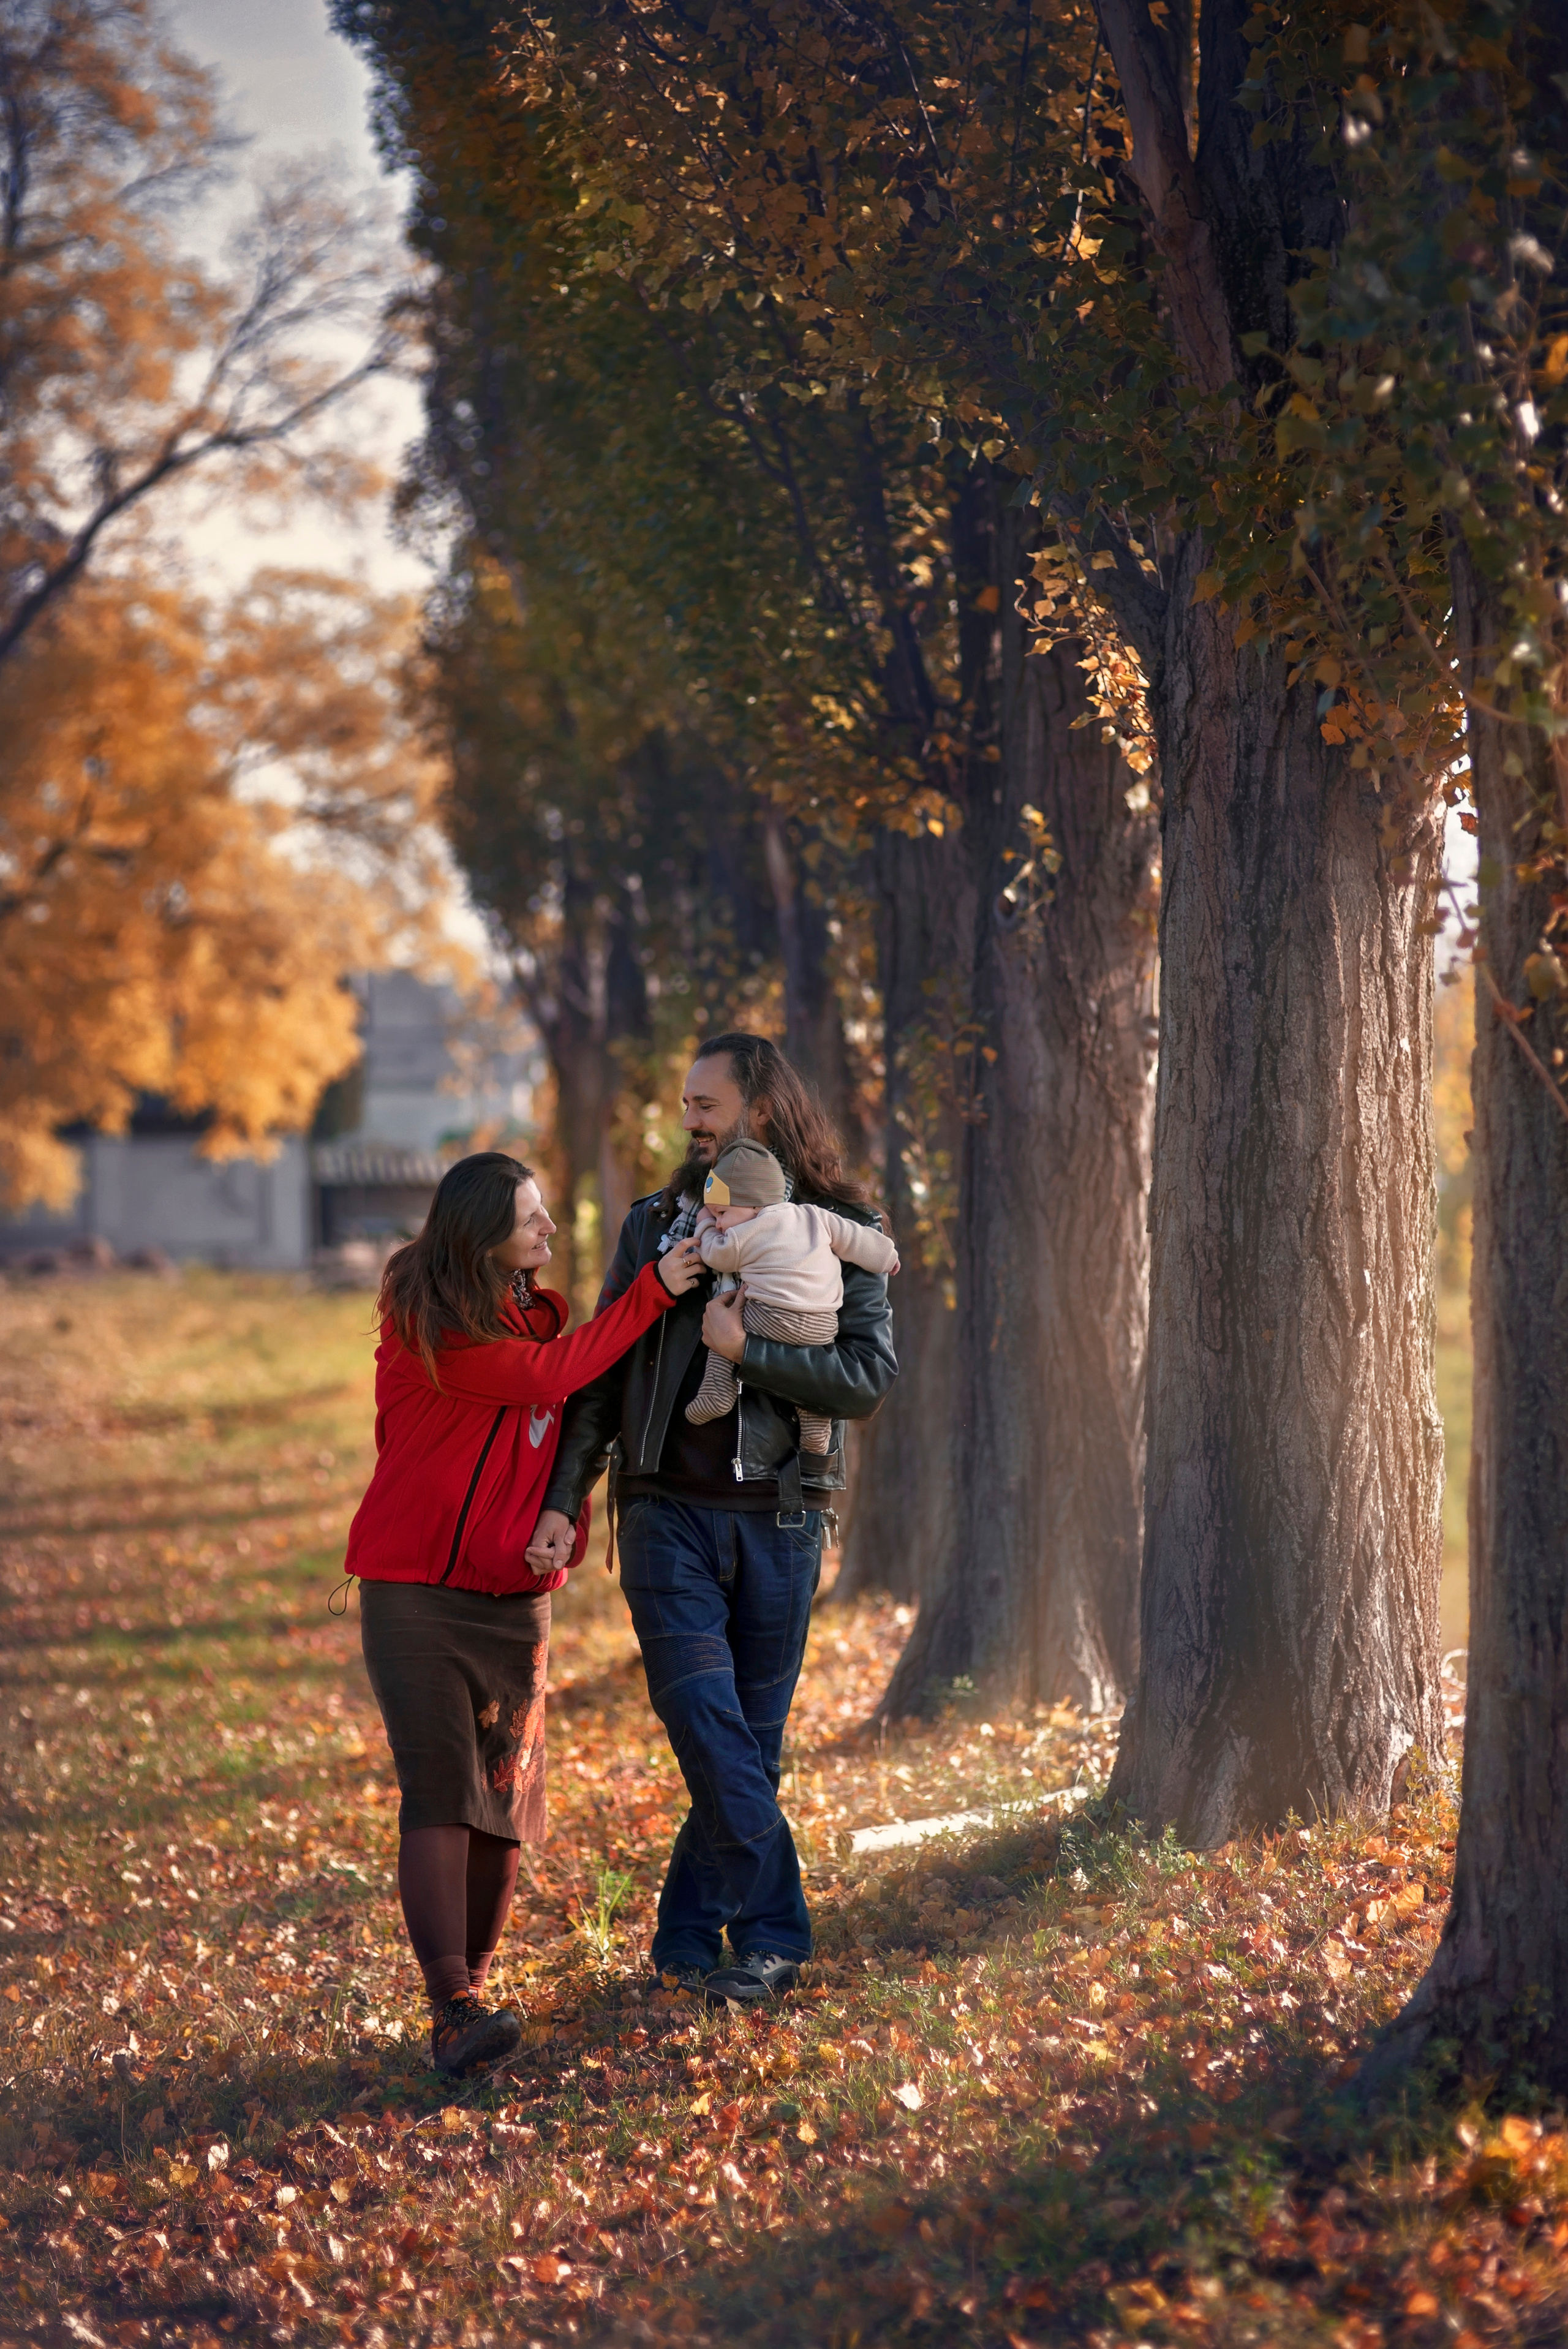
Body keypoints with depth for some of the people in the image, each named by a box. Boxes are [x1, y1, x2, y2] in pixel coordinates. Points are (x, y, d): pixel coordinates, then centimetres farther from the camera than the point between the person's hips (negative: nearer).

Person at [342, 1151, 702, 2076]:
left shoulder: (536, 1309, 10)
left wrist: (569, 1522, 7)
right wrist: (654, 1291, -16)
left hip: (516, 1596, 7)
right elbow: (545, 1376, -19)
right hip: (416, 1591, -7)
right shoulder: (426, 1325, -15)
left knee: (503, 1802, 3)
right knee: (441, 1791, -14)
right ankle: (454, 2012, -21)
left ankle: (474, 1982, 15)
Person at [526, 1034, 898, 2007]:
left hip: (780, 1521, 0)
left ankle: (689, 1940, 17)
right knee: (709, 1729, -12)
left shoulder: (842, 1232, 2)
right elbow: (599, 1370, 5)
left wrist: (745, 1350, -18)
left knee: (752, 1743, 6)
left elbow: (870, 1377, -9)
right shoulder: (658, 1225, 8)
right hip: (671, 1514, 0)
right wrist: (564, 1498, -5)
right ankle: (774, 1934, -6)